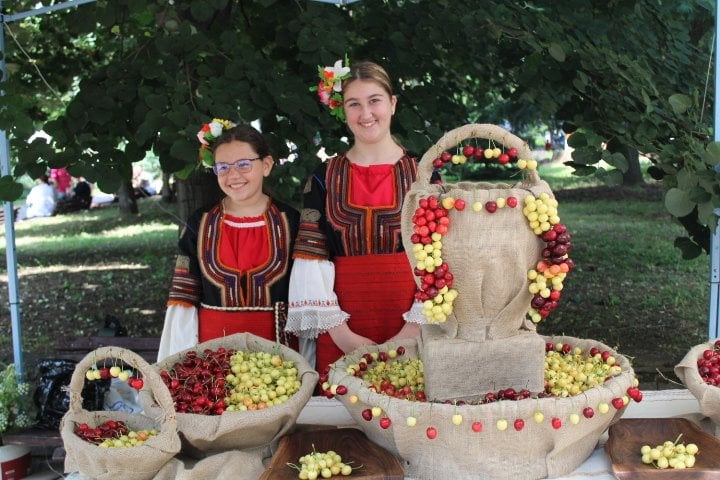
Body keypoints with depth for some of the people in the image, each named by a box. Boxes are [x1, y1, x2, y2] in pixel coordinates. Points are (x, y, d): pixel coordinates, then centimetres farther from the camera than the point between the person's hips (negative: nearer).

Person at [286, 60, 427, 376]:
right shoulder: (324, 178, 5)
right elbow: (311, 261, 0)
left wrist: (414, 329, -13)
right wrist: (339, 332, -10)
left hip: (410, 330, 0)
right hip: (341, 333, 1)